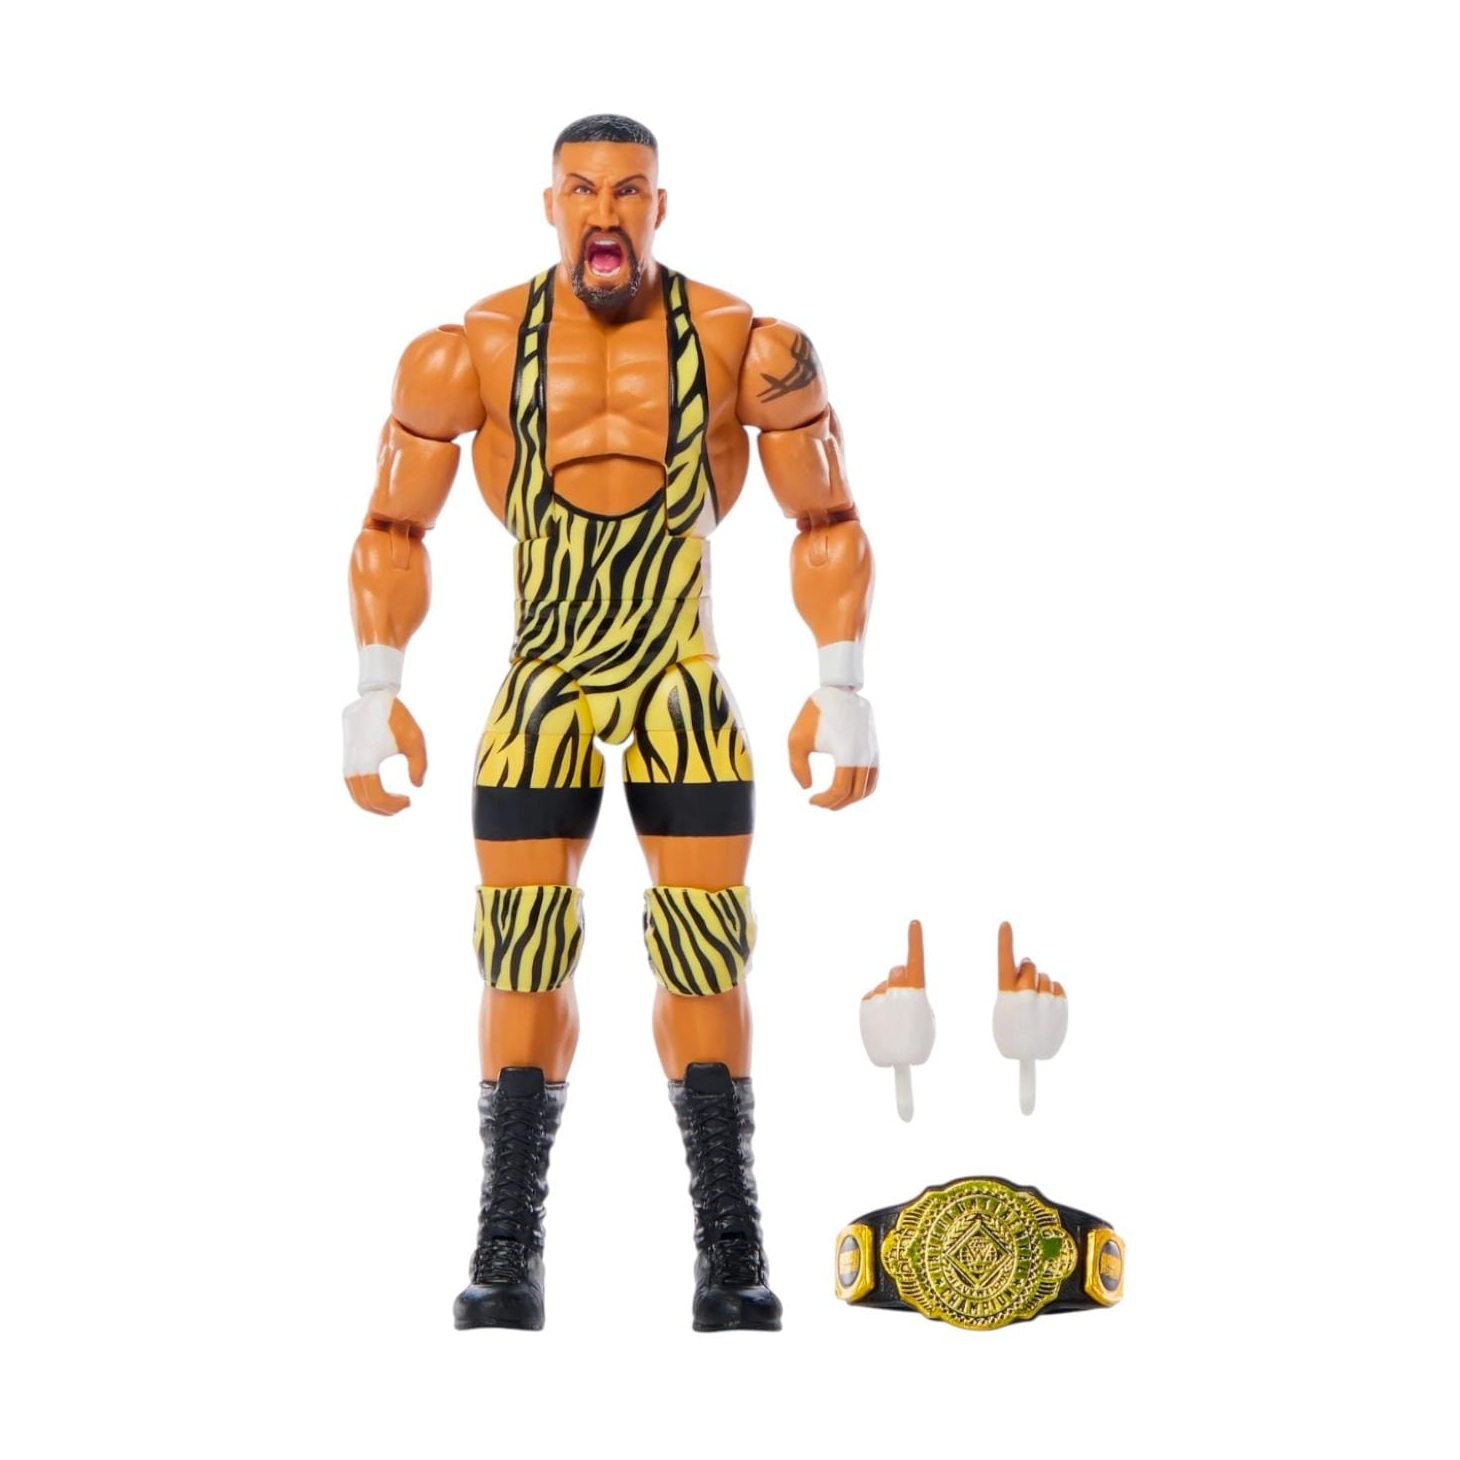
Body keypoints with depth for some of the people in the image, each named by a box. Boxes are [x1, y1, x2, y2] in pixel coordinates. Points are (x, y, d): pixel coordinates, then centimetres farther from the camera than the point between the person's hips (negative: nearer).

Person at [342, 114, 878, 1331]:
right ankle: (507, 1254, 4)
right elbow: (395, 528, 3)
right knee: (525, 959, -1)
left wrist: (845, 693, -5)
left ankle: (732, 1256, 1)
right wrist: (376, 695, -3)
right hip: (539, 693, 1)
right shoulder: (470, 352, -8)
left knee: (705, 960, -4)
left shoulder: (749, 349, -10)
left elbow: (828, 525, 0)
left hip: (687, 694, -1)